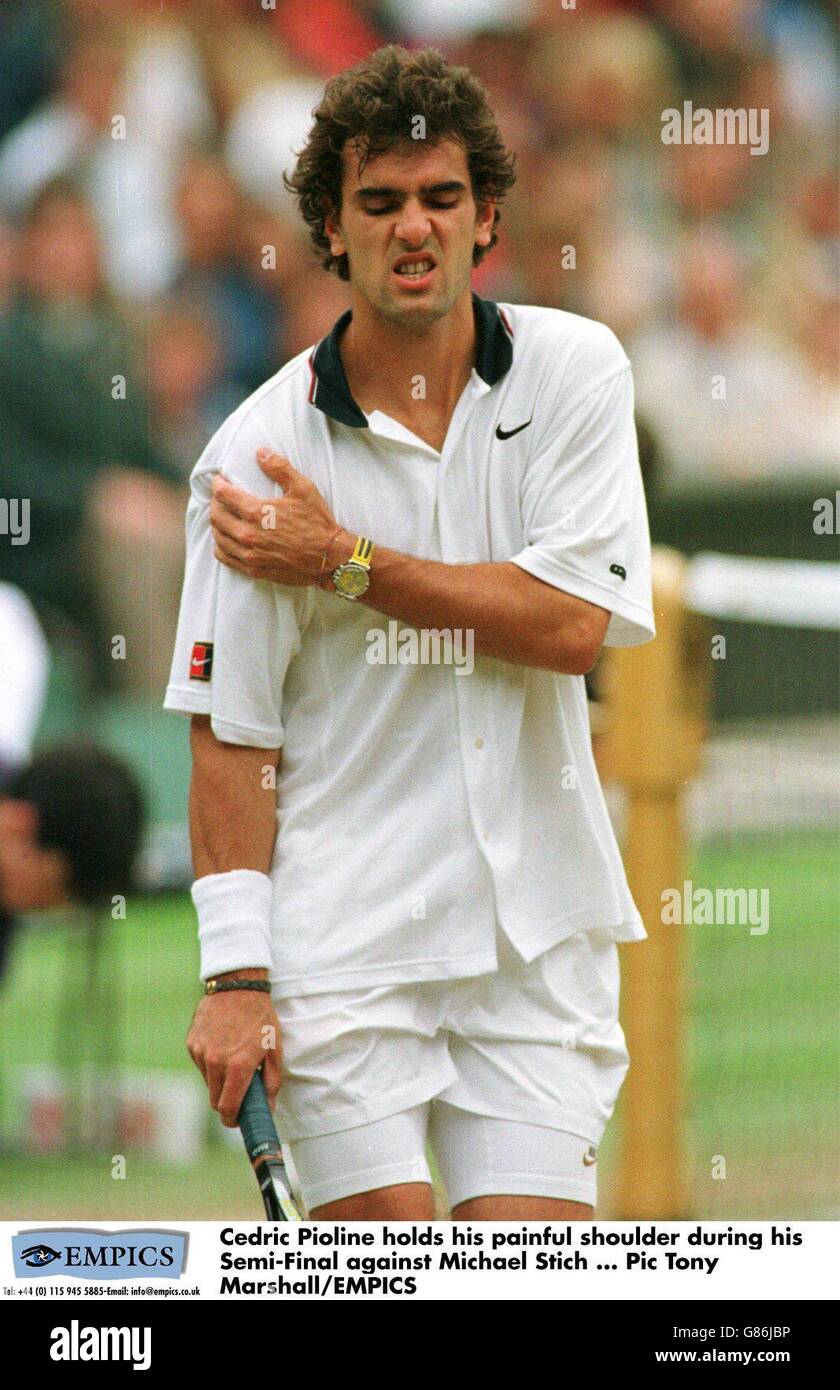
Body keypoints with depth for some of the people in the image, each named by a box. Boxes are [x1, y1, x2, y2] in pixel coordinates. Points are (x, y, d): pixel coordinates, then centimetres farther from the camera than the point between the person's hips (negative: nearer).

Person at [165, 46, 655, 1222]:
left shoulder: (576, 370, 0)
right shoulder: (260, 449, -4)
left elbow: (572, 621, -10)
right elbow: (230, 734, -4)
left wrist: (346, 559, -11)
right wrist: (235, 972, -11)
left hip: (537, 935, 2)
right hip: (340, 941, -1)